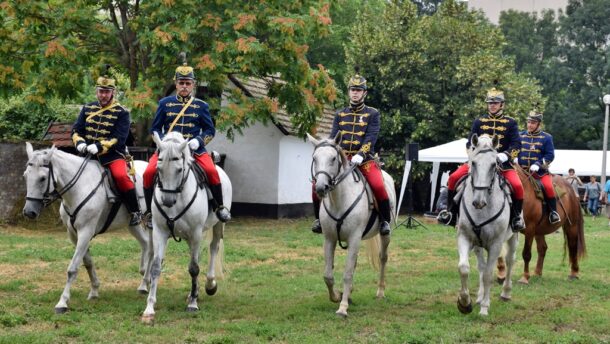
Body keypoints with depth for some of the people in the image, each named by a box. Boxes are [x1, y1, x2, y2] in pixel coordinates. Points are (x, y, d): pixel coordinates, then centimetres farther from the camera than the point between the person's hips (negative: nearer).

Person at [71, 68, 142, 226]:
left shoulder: (121, 112, -2)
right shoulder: (88, 109, 12)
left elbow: (119, 138, -12)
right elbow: (76, 130, 11)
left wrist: (99, 146, -26)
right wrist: (80, 143, -12)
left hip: (113, 155, -5)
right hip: (89, 155, 5)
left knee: (120, 175, -32)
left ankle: (135, 212, -16)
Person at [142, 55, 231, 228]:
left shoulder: (201, 106, 9)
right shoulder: (165, 103, 9)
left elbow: (210, 130, 10)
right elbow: (155, 129, 12)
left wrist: (198, 141, -10)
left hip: (194, 148, -1)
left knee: (212, 171, -27)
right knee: (149, 172, -22)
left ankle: (219, 207, -6)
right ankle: (150, 212, -3)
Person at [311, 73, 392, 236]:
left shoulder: (372, 114, 6)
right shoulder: (340, 114, 16)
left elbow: (371, 137, -6)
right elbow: (333, 137, 10)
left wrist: (360, 155, -22)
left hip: (364, 159, -3)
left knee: (378, 186, -28)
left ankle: (385, 220, -7)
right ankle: (319, 218, 4)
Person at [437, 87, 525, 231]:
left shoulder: (510, 123, 6)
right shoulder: (479, 121, 12)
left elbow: (517, 144, -1)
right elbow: (470, 143, 10)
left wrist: (505, 155, -19)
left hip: (502, 162, -2)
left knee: (517, 186, -27)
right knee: (454, 178, -18)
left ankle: (516, 217, -4)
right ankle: (451, 212, -6)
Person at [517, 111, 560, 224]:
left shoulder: (546, 137, 2)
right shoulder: (520, 135, 11)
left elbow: (550, 155, -3)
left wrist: (538, 164, -18)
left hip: (540, 171, -3)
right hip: (522, 170, 3)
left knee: (548, 186, -26)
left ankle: (553, 212, -11)